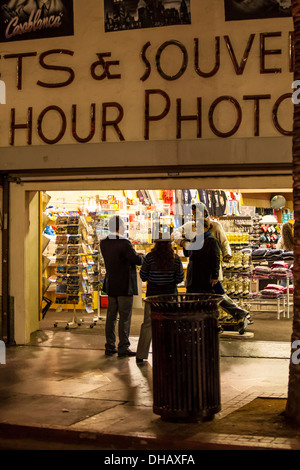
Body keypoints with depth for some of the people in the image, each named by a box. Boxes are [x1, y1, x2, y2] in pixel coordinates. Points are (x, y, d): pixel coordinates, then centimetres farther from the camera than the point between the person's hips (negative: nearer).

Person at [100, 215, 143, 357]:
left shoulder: (104, 243, 4)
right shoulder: (124, 243, -19)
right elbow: (137, 260, -17)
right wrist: (143, 257, 7)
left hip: (110, 286, 7)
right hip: (125, 286, -7)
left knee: (111, 316, 12)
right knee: (124, 317, 0)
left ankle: (110, 347, 17)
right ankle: (123, 348, 3)